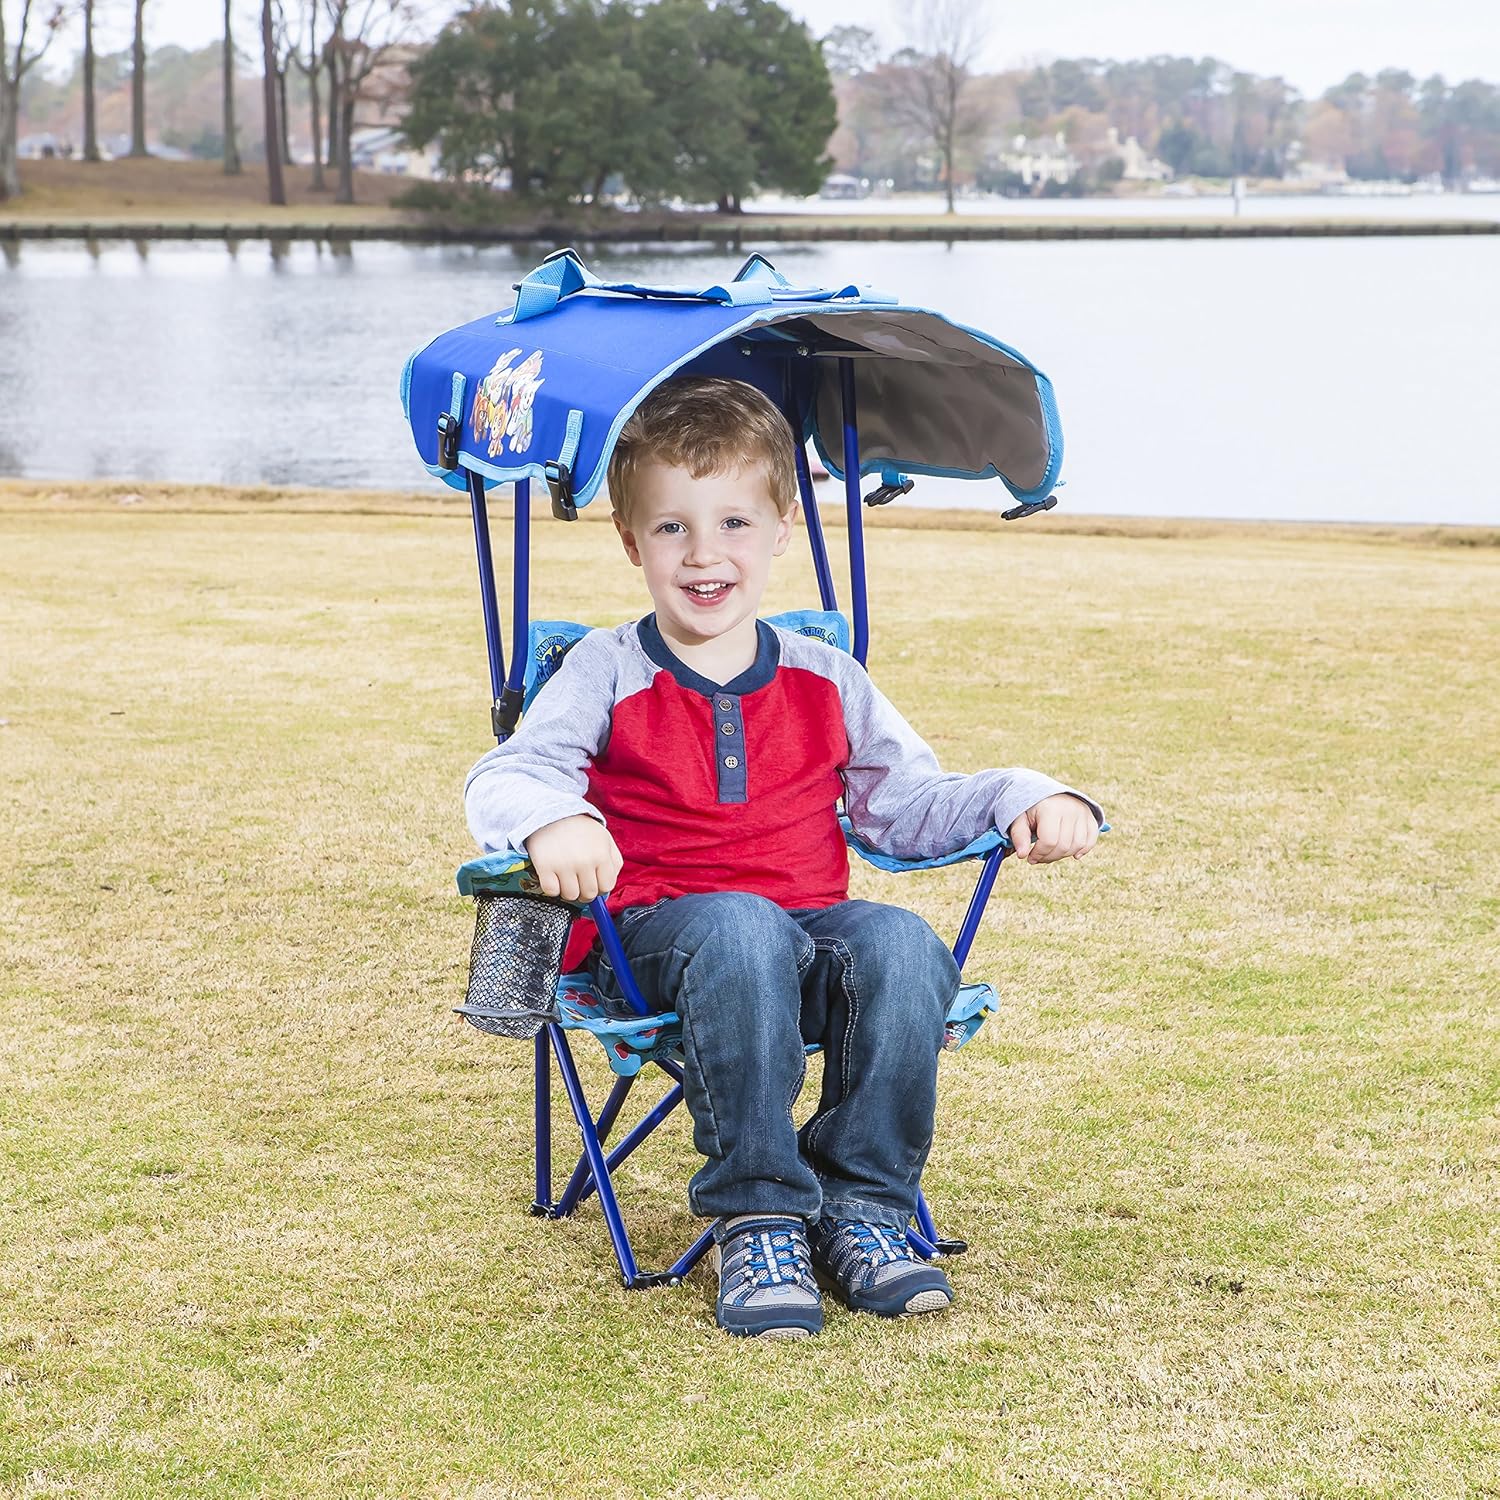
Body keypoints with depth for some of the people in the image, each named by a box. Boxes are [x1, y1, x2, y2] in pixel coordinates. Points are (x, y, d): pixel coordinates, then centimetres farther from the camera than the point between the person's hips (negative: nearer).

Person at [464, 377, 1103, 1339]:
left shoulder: (827, 683, 15)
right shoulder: (610, 673, 5)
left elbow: (914, 806, 17)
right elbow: (504, 777, -8)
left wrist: (1026, 800, -2)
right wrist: (555, 819, -33)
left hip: (813, 922, 3)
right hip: (656, 933, -3)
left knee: (905, 947, -31)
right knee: (741, 931, -40)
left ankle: (862, 1205, -19)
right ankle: (756, 1219, -33)